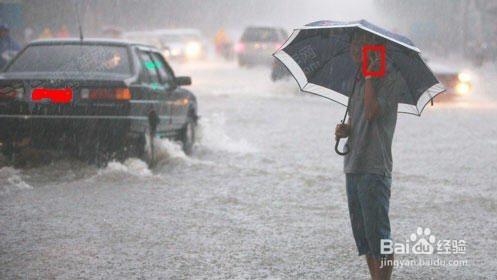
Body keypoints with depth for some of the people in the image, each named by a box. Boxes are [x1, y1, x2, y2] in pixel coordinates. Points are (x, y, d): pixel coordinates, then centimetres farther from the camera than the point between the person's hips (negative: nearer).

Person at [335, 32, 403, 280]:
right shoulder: (358, 81, 17)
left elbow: (372, 112, -22)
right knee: (362, 233, 12)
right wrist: (345, 129, 5)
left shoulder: (390, 78, -8)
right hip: (353, 166, 9)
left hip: (374, 168, -9)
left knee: (377, 232, -8)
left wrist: (369, 75, -17)